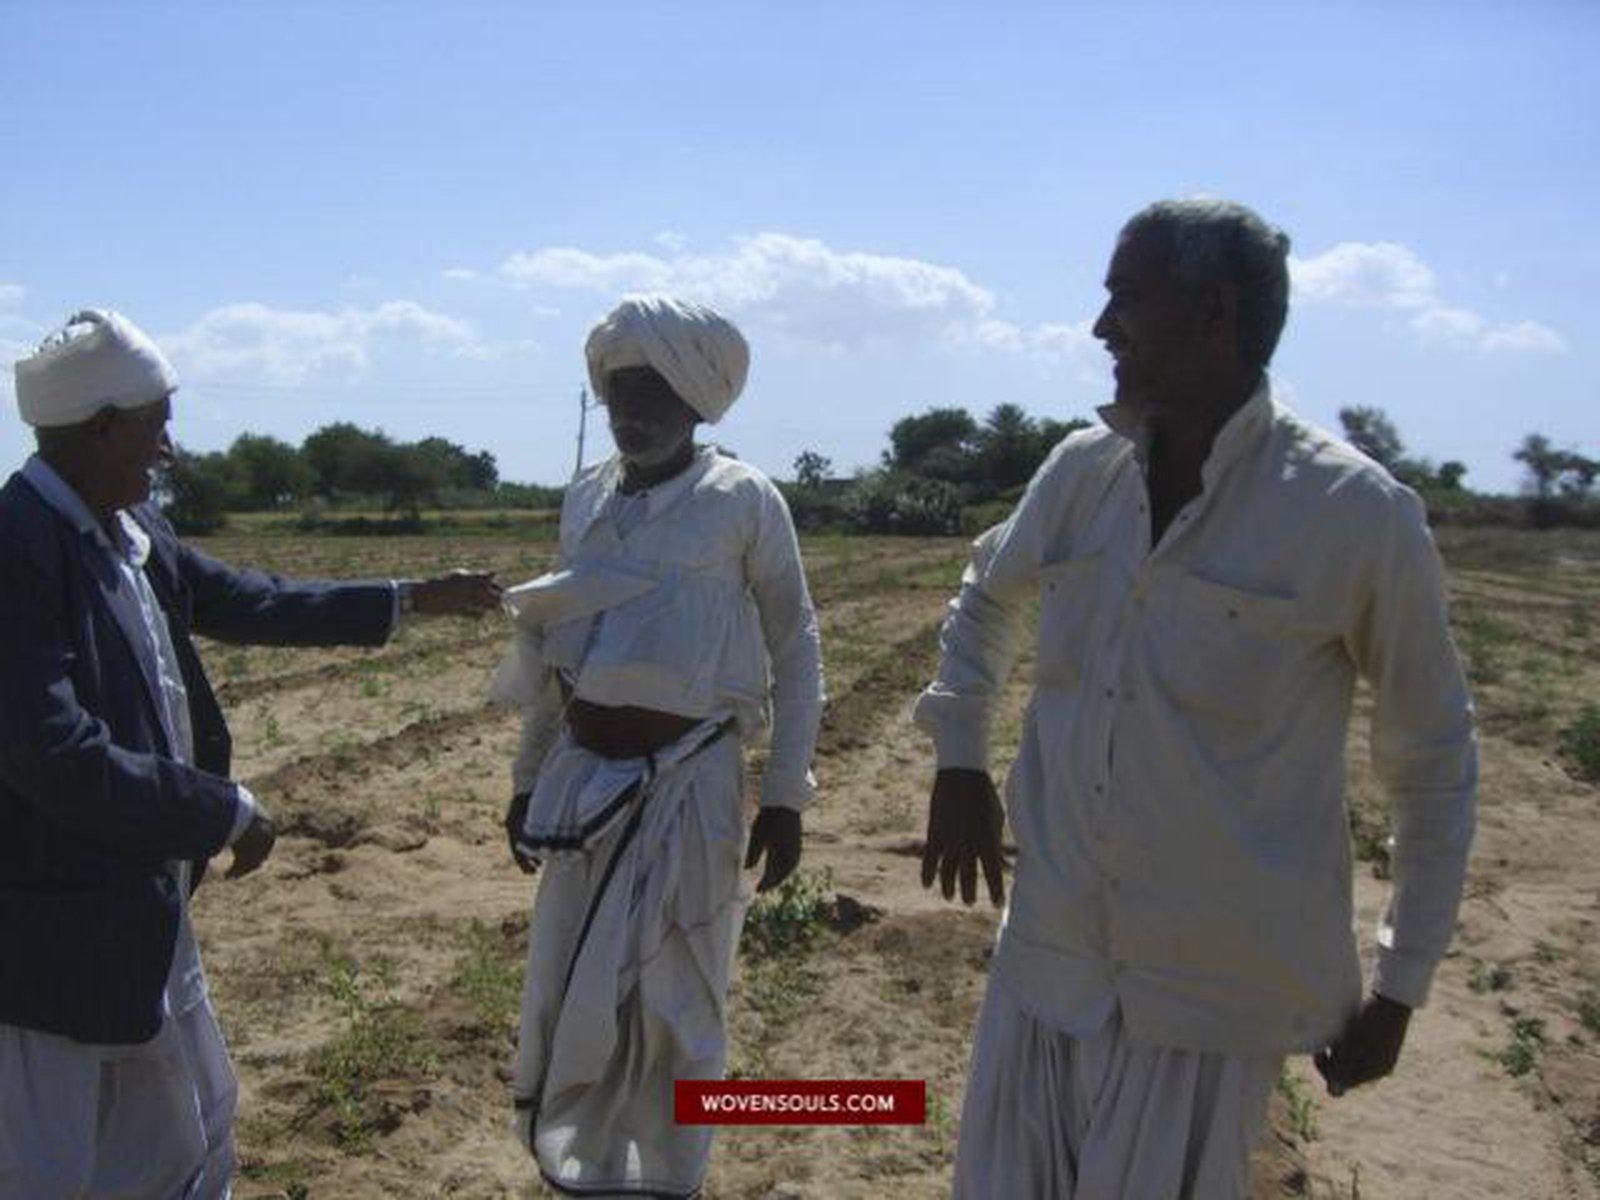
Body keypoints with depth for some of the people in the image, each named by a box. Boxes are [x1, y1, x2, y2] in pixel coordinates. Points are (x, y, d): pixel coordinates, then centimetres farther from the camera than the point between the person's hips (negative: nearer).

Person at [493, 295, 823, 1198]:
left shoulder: (744, 500, -7)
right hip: (583, 774, 5)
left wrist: (786, 793, -7)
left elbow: (796, 648, -4)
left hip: (685, 780, -5)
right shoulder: (585, 500, 8)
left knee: (671, 1005, 5)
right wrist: (529, 776, 16)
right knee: (568, 1000, 13)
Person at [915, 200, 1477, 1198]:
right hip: (1046, 959, 5)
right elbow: (988, 595, 21)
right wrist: (960, 759, 10)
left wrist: (1401, 988, 1)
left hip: (1212, 993, -4)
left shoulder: (1358, 515, -14)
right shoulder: (1081, 472, 0)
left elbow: (1435, 761, -3)